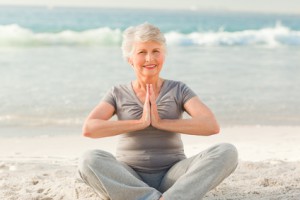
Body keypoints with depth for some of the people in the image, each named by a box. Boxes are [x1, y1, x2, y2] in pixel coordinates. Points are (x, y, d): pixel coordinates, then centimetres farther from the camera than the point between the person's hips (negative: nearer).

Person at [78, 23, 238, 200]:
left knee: (227, 152, -25)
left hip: (171, 176, 1)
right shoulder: (118, 94, 6)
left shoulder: (178, 90, 5)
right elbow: (88, 129, -11)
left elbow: (212, 126, -11)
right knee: (89, 161, -32)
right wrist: (140, 122, -16)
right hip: (129, 179, 0)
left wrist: (161, 122, -16)